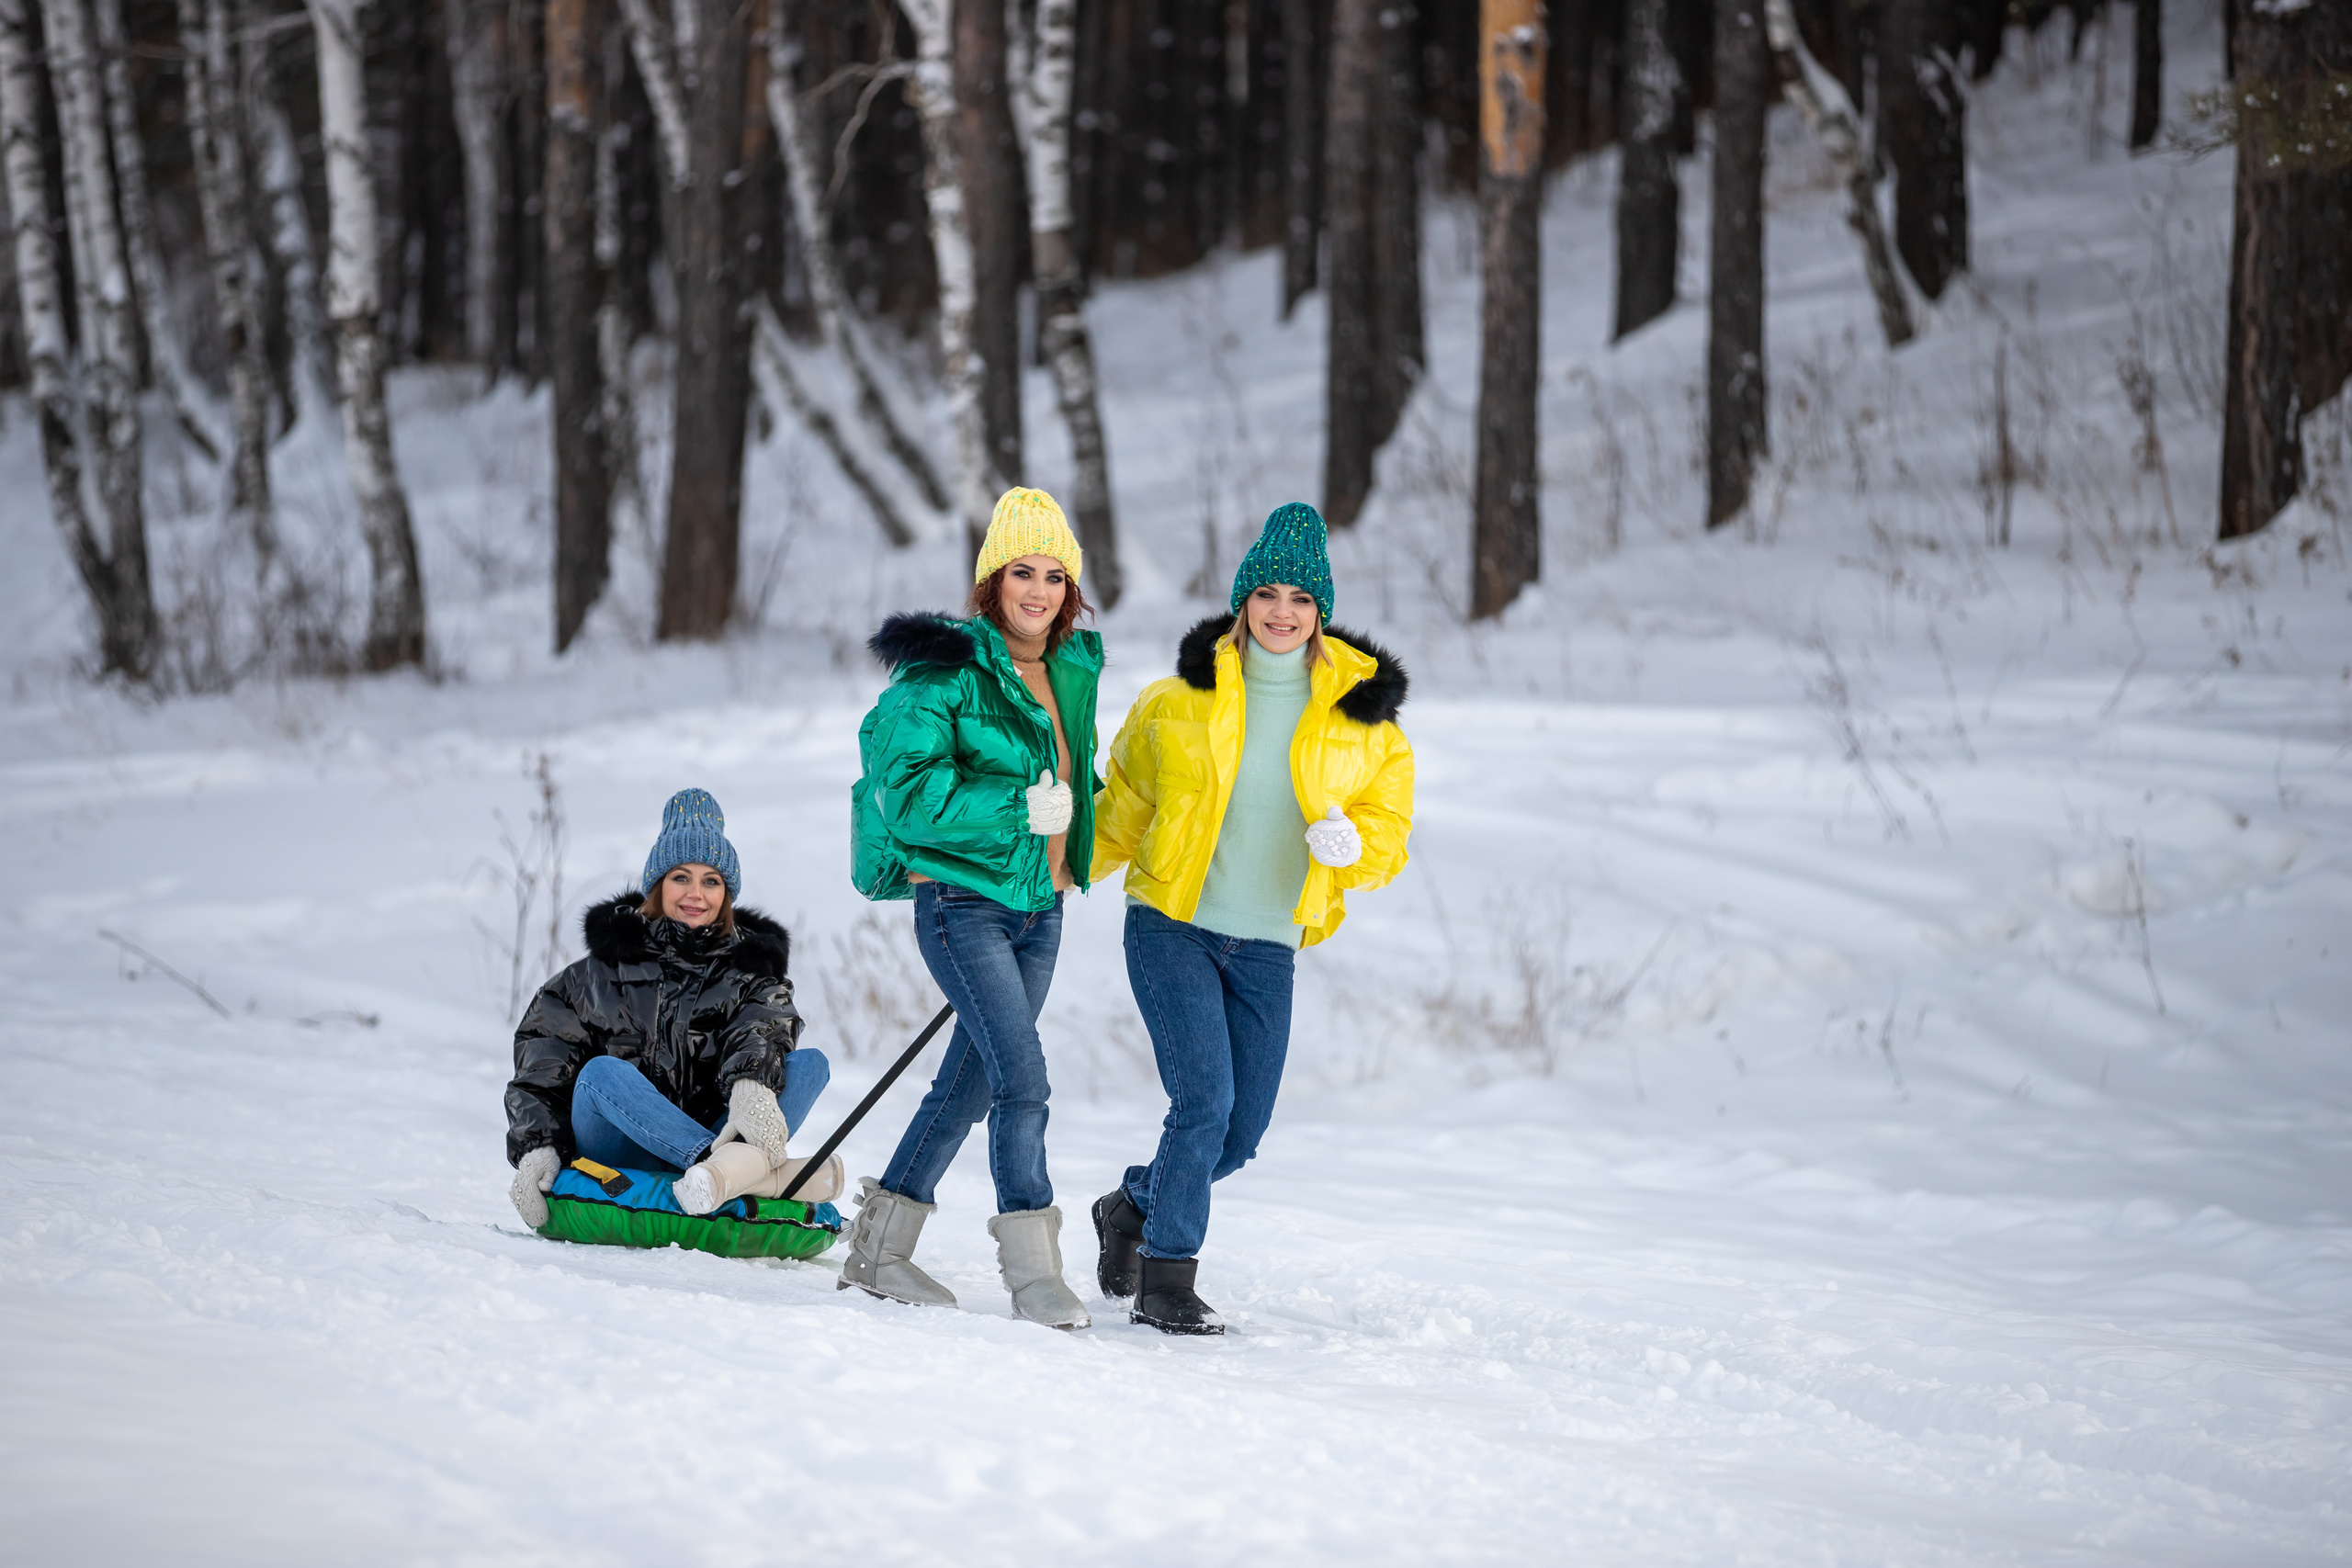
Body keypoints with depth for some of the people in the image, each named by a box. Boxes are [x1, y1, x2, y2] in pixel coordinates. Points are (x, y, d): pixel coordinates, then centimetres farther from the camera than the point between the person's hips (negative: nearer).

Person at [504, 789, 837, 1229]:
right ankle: (766, 1173, -54)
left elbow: (762, 1031, -9)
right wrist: (537, 1147, -13)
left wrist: (752, 1084, -34)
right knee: (602, 1073, -31)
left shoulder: (751, 967, 14)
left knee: (810, 1063, -16)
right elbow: (542, 1056, 5)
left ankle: (738, 1161, -52)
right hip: (620, 1155, -1)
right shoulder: (611, 962, 12)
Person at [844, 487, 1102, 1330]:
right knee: (1023, 1077, -16)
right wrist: (1019, 811, -22)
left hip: (1039, 905, 8)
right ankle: (1032, 1268, -14)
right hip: (962, 901, -8)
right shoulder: (947, 668, -12)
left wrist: (1078, 824, 10)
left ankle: (881, 1249, 23)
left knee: (972, 1079, 12)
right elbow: (912, 790, -19)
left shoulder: (1073, 669, 10)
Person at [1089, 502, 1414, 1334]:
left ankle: (1135, 1206, 35)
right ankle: (1165, 1284, -6)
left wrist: (1350, 842, -17)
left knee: (1241, 1133, 6)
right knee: (1205, 1100, -17)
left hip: (1268, 949, 3)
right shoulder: (1181, 698, 0)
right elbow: (1124, 804, 12)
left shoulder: (1361, 717, 3)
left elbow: (1390, 834, 4)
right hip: (1172, 928, -3)